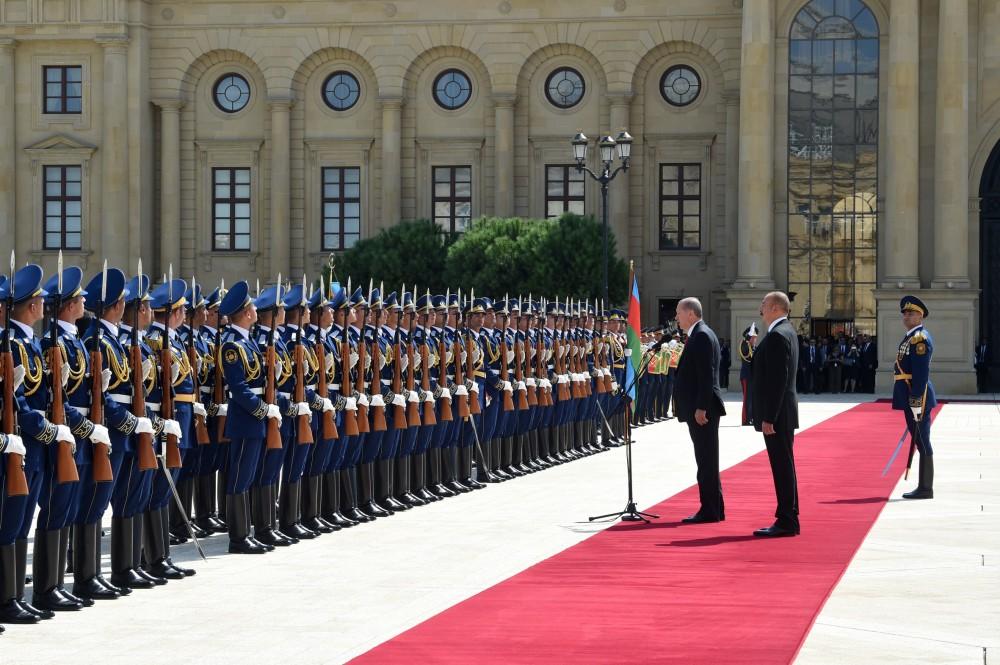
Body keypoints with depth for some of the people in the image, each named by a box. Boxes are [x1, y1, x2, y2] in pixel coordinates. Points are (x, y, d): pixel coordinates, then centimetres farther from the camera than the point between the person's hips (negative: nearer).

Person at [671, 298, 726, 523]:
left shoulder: (702, 336, -14)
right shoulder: (698, 335, 18)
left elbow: (706, 374, -20)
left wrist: (701, 407, -23)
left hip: (702, 410, -11)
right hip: (698, 408, 11)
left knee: (707, 460, -7)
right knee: (706, 460, 13)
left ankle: (710, 511, -4)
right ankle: (714, 509, 18)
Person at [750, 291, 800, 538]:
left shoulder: (778, 335, -17)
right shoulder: (785, 331, 16)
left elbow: (778, 379, -22)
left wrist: (769, 417, -21)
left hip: (778, 415, -10)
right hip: (781, 414, 10)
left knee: (782, 466, -6)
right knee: (783, 466, 13)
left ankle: (786, 522, -4)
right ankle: (788, 520, 18)